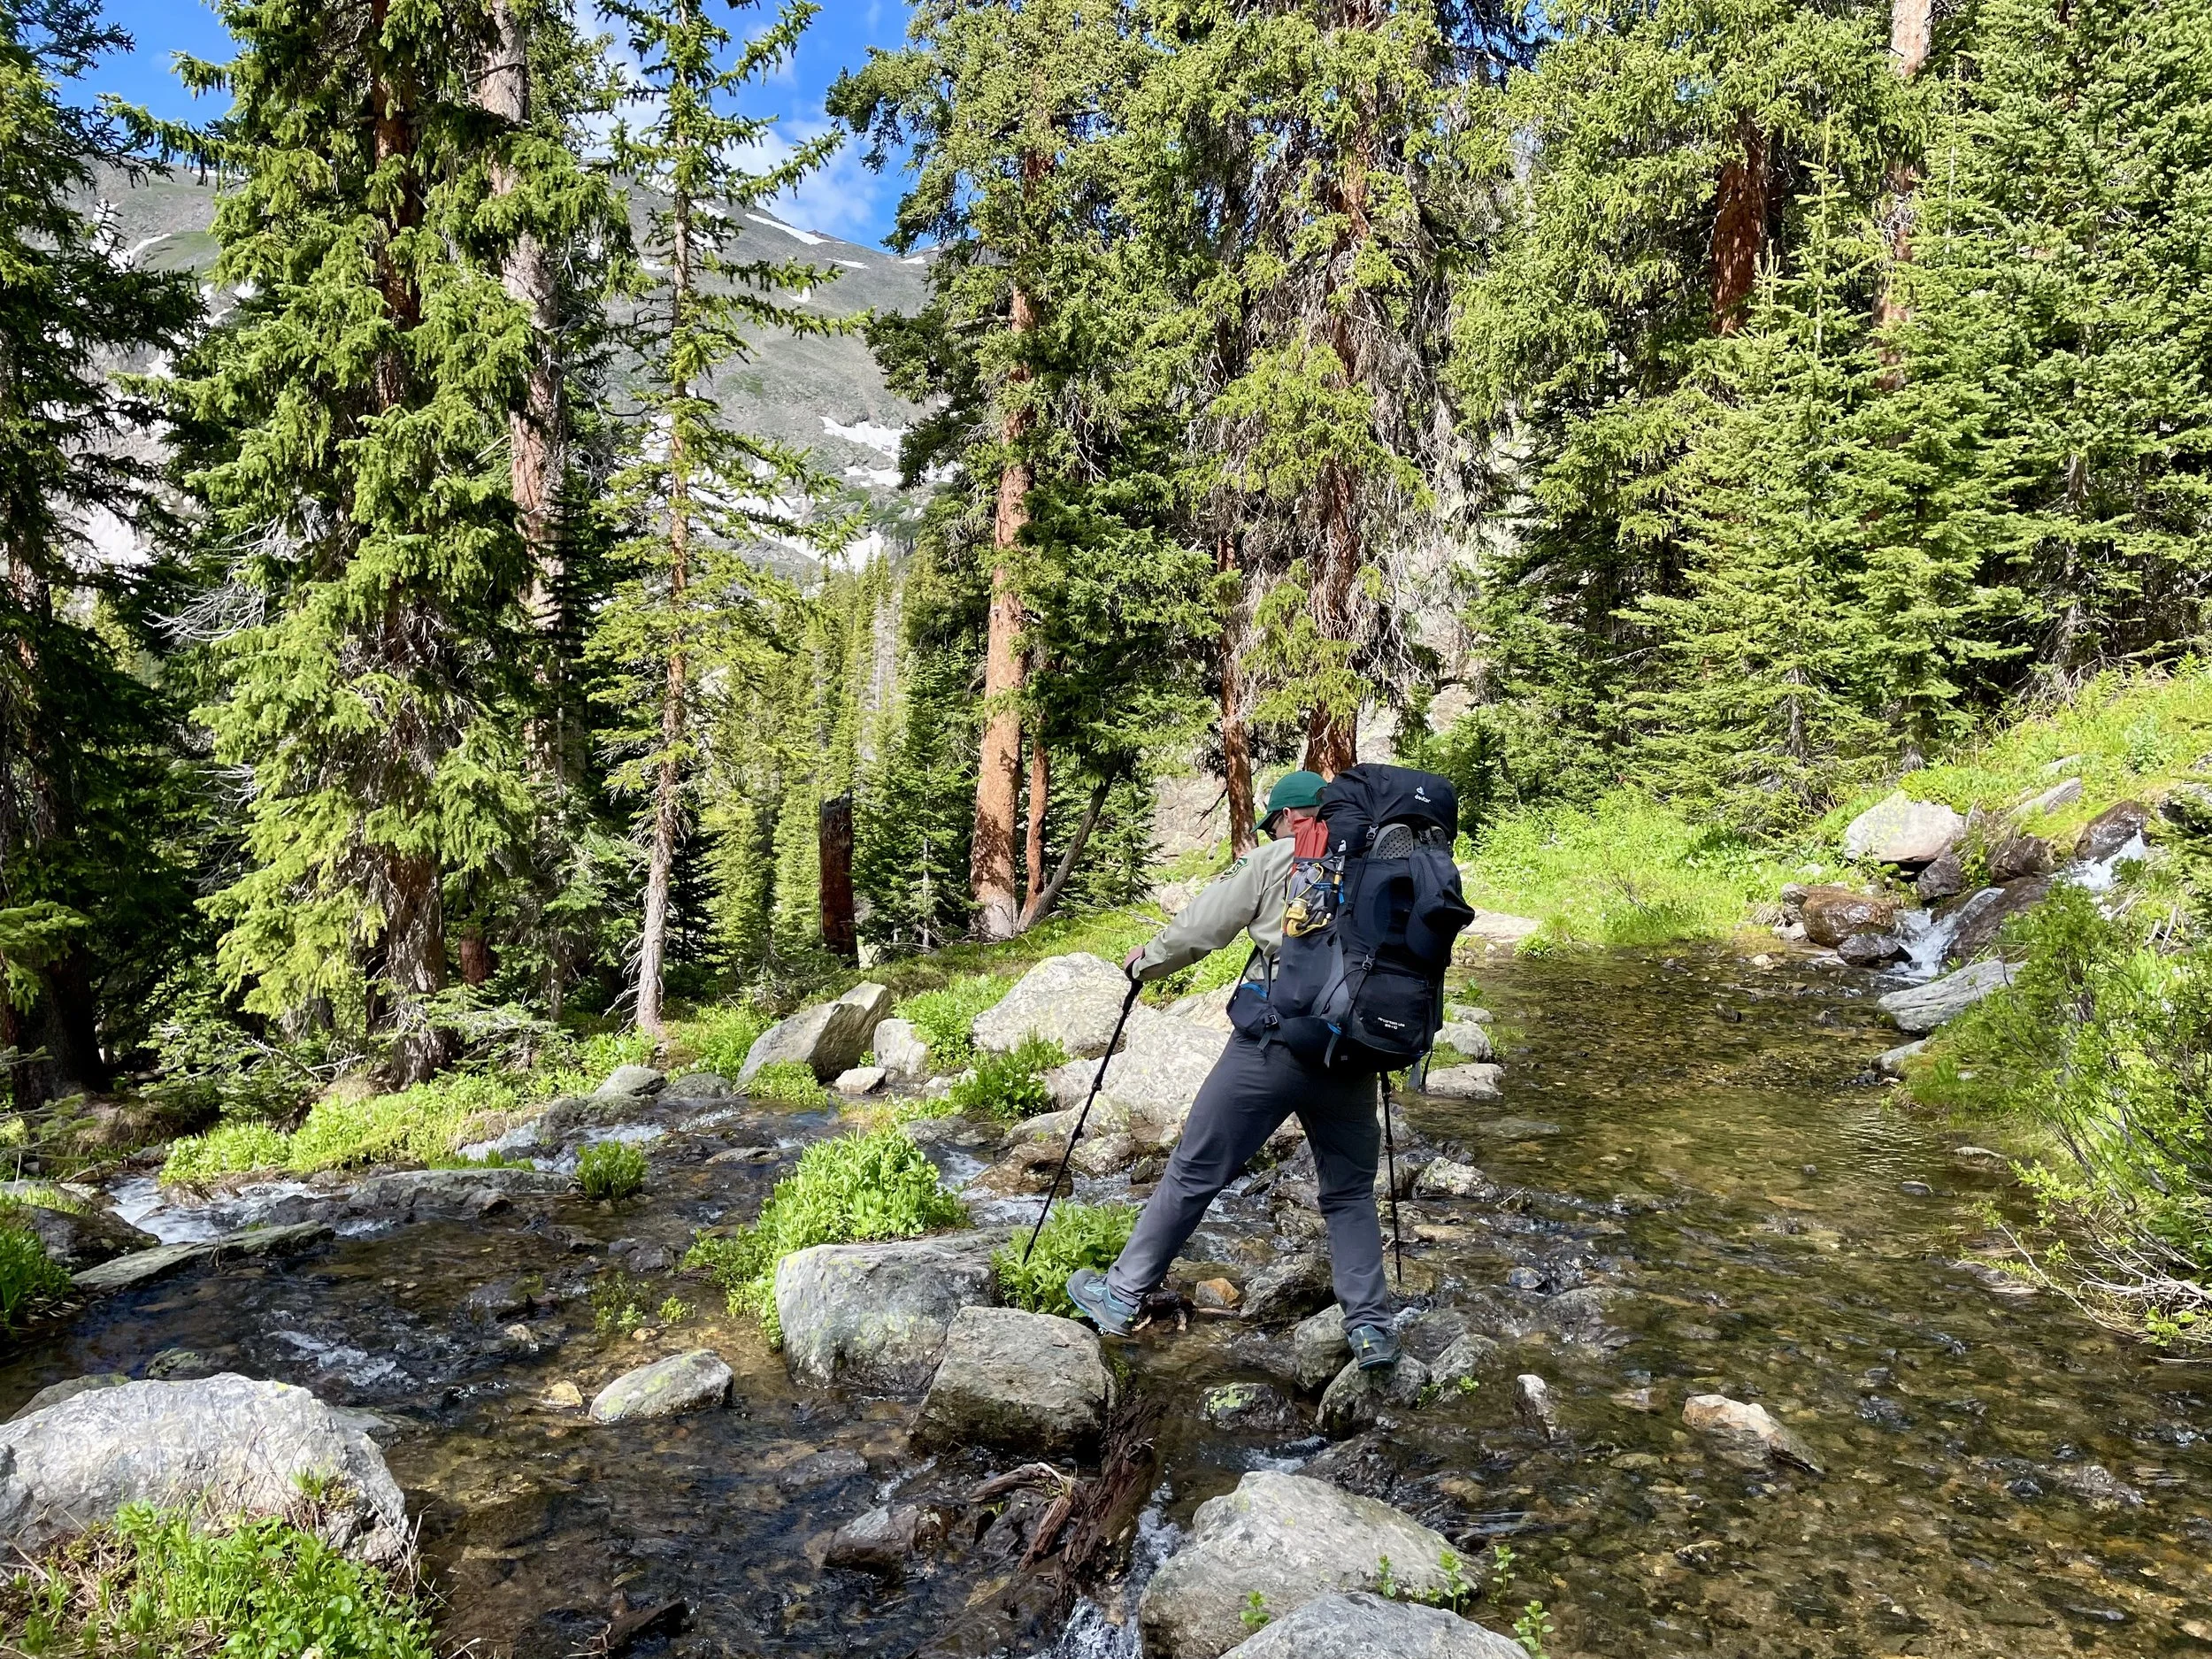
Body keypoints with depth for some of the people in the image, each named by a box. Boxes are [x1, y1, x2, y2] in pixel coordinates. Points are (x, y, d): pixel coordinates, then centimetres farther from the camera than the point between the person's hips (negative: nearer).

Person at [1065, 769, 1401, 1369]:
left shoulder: (1272, 860, 3)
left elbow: (1202, 928, 5)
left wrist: (1146, 959, 21)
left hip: (1273, 1040, -3)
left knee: (1194, 1173, 5)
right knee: (1350, 1192, 17)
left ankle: (1121, 1296, 13)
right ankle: (1371, 1329, 12)